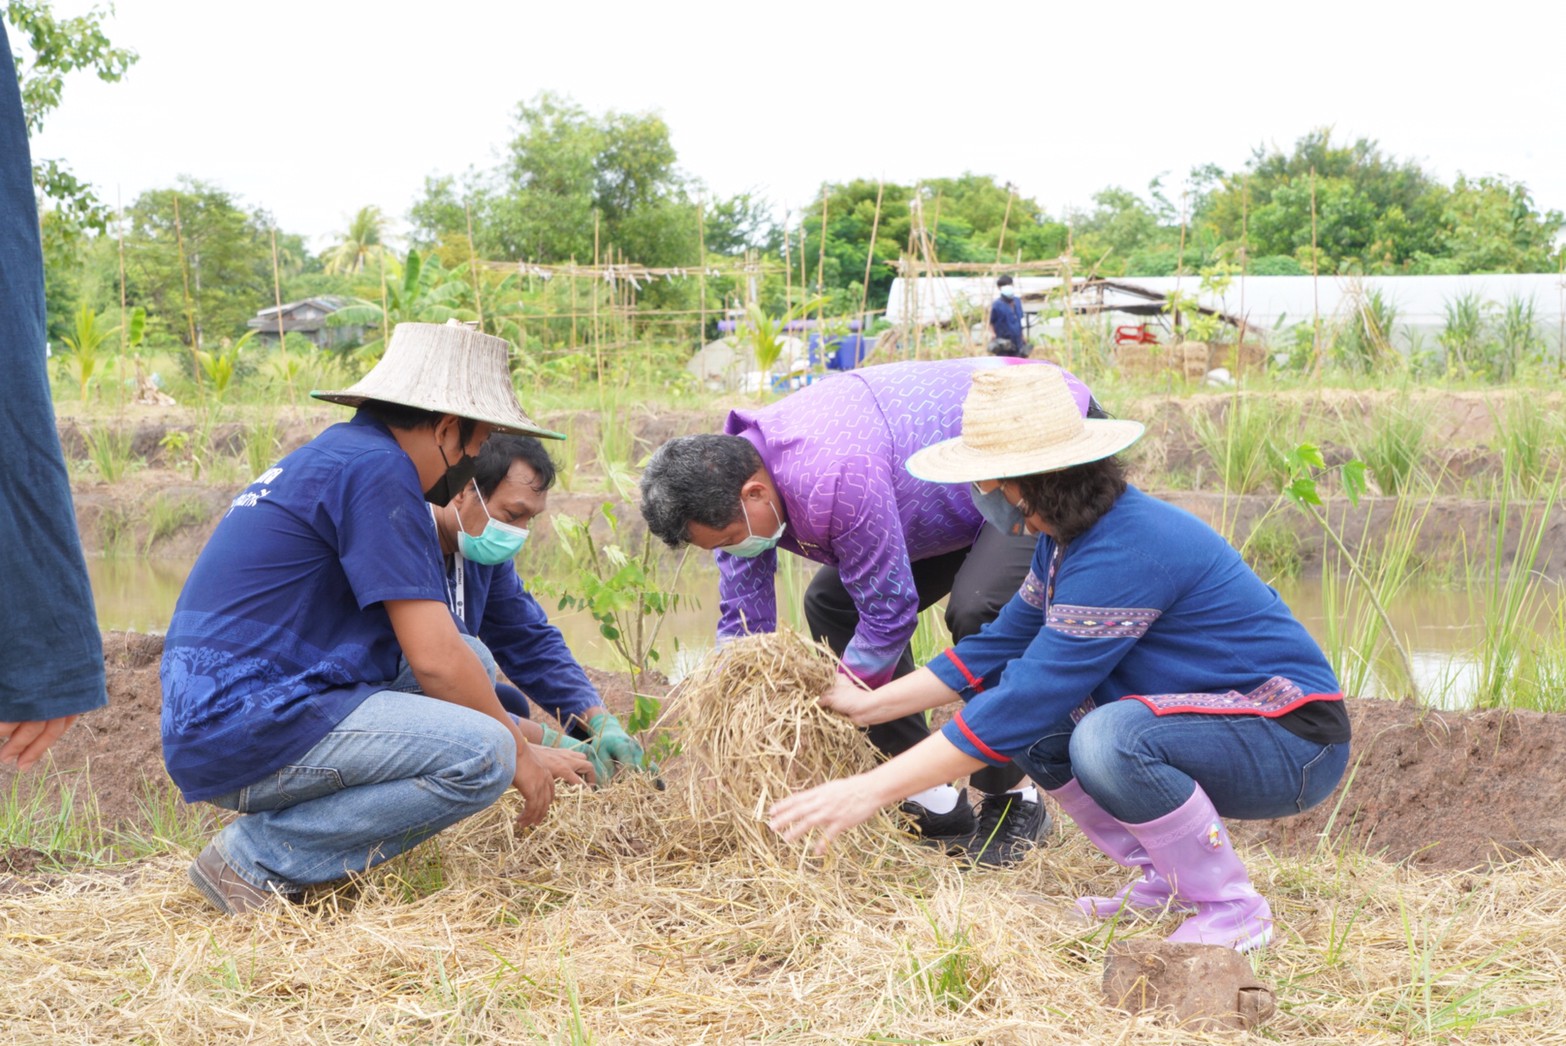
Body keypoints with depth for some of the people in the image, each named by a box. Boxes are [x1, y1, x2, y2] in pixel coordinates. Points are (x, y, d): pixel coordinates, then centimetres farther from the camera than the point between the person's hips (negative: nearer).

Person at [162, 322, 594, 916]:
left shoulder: (332, 456, 20)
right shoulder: (376, 468, -11)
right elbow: (434, 659, -14)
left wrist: (514, 735, 29)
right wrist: (519, 750, 1)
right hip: (248, 728, -10)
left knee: (472, 664, 15)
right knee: (483, 755, -19)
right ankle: (258, 856, -9)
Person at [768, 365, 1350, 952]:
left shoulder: (1127, 551, -27)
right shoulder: (1069, 538, 3)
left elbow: (1030, 697, -29)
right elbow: (1001, 646, 15)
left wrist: (873, 790, -27)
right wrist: (871, 706, 10)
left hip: (1293, 744, -10)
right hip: (1204, 724, 10)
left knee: (1110, 739, -34)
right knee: (1023, 719, 0)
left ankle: (1233, 909, -13)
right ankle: (1166, 880, 8)